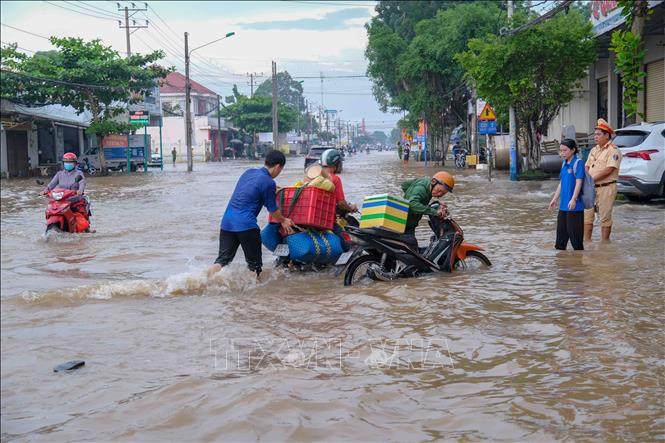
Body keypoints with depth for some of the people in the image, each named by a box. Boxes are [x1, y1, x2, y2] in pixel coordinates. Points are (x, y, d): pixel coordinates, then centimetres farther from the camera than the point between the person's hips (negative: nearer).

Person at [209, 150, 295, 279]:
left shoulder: (248, 172, 14)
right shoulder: (268, 182, -8)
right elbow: (273, 210, 2)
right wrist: (283, 221, 21)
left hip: (227, 222, 7)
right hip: (246, 225, -7)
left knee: (222, 260, 5)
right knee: (255, 265, 8)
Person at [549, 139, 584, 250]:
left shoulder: (577, 163, -12)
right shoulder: (564, 164, 12)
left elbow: (579, 182, -17)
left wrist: (573, 199, -24)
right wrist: (555, 199, 19)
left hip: (574, 205, -8)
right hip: (563, 204, 8)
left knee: (574, 230, -2)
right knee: (561, 228, 14)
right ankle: (560, 249, 24)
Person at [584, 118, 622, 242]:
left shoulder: (613, 151, -10)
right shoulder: (594, 150, 16)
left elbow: (608, 170, -20)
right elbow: (587, 166, 17)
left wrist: (591, 179, -18)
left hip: (606, 188, -8)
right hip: (591, 187, 8)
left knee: (605, 217, 0)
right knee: (587, 214, 7)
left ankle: (605, 243, 9)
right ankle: (586, 241, 15)